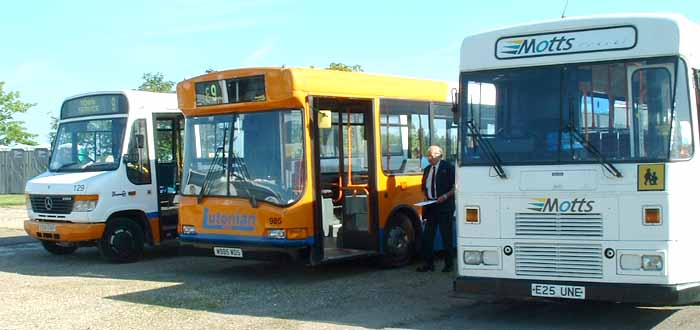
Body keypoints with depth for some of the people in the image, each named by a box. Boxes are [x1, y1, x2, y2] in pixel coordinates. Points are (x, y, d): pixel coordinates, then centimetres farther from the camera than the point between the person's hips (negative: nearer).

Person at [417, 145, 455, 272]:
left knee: (446, 236, 1)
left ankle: (448, 264, 10)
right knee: (427, 236, 5)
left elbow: (455, 187, -7)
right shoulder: (427, 169, 14)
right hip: (430, 207, 6)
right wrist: (426, 196, 3)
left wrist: (445, 196, -17)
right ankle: (428, 263, 12)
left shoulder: (448, 167, -5)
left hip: (444, 206, -6)